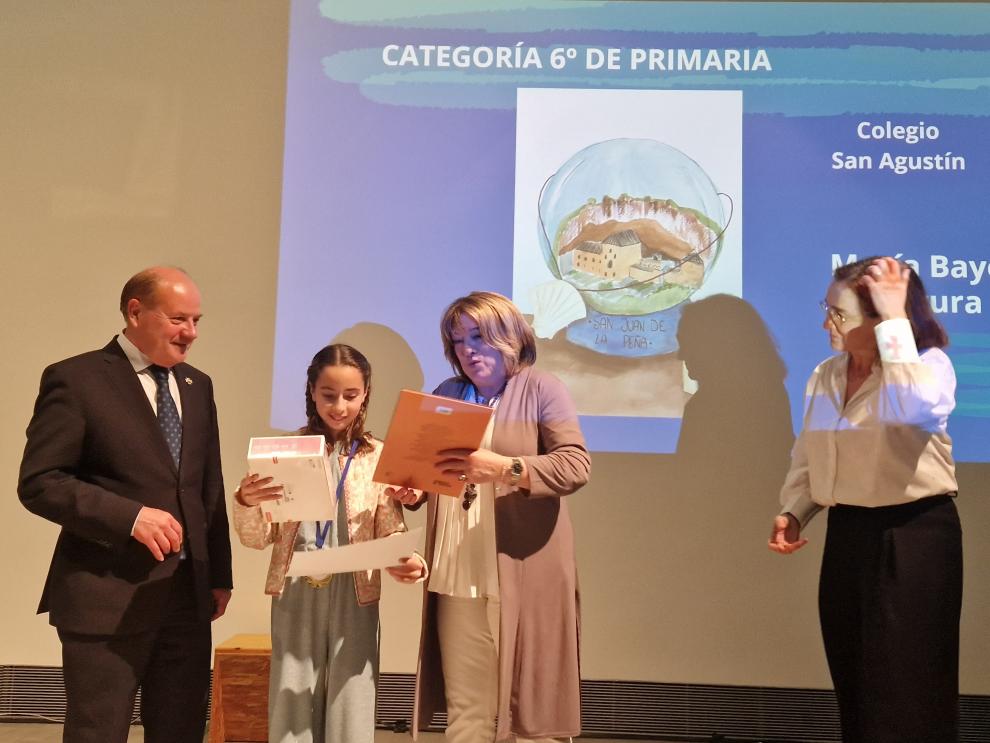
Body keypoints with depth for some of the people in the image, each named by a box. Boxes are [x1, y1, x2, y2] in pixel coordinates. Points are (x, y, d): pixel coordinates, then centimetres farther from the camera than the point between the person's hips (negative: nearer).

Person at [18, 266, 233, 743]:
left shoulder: (198, 386, 13)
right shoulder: (75, 379, -7)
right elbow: (38, 483, -12)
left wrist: (219, 573, 14)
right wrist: (130, 516, -21)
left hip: (188, 592, 6)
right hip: (108, 595, -6)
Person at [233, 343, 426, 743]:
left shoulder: (379, 458, 0)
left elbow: (390, 536, -1)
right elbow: (257, 539, 2)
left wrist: (406, 562, -23)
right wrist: (246, 503, -19)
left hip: (354, 597, -1)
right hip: (295, 594, 1)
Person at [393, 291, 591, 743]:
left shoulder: (541, 389, -1)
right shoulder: (445, 396, 14)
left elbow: (576, 465, -13)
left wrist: (504, 468, -25)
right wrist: (410, 492, -3)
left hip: (524, 577, -4)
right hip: (457, 578, 4)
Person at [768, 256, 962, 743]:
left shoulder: (929, 364, -11)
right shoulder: (825, 376, 8)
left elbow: (921, 410, -36)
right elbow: (808, 458, 14)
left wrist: (895, 320, -30)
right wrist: (792, 512, -2)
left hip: (914, 535, -6)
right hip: (847, 534, 7)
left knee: (906, 688, -1)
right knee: (856, 681, 15)